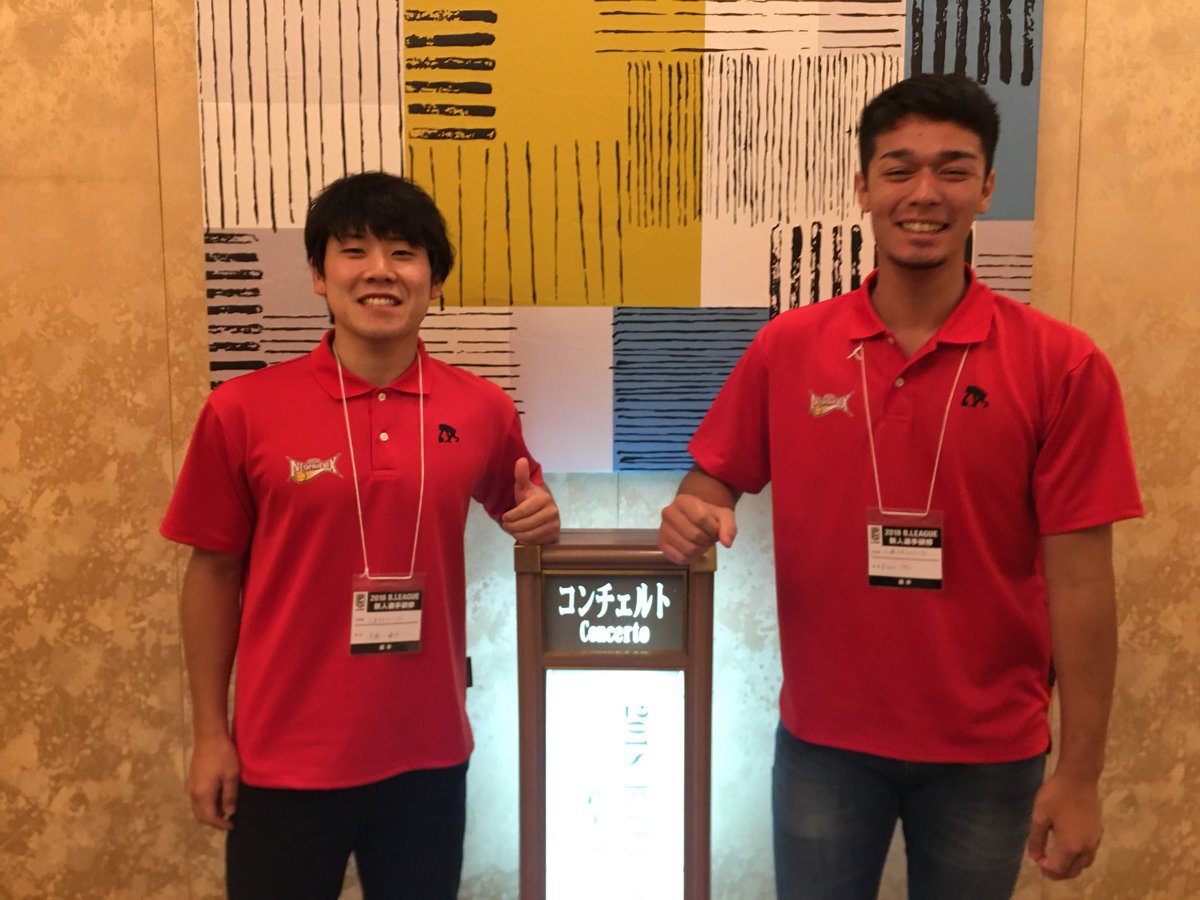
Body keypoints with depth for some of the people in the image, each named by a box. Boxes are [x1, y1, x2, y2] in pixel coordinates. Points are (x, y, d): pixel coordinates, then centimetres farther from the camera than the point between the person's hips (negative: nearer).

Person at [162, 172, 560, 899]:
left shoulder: (482, 409, -4)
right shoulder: (243, 410, -9)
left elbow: (515, 507, 14)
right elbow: (214, 573, -1)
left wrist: (540, 518, -9)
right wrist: (210, 734, 1)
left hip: (429, 751, 2)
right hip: (286, 757, -2)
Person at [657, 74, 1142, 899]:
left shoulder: (1062, 366, -9)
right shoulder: (786, 348, -4)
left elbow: (1080, 579, -9)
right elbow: (714, 483, 4)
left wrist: (1079, 775, -9)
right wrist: (692, 519, -19)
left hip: (988, 753, -1)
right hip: (822, 741, 1)